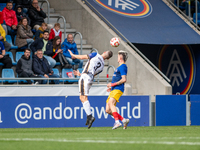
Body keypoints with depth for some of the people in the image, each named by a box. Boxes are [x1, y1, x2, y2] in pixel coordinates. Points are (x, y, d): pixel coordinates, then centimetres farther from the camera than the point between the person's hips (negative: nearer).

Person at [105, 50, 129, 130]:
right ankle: (124, 120, 6)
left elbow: (124, 79, -17)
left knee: (111, 103, -32)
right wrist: (111, 87, 25)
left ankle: (117, 122, -41)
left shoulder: (123, 67, -6)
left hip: (118, 90, -10)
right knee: (108, 110, 3)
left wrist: (113, 84, -15)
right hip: (113, 90, 10)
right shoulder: (119, 67, 26)